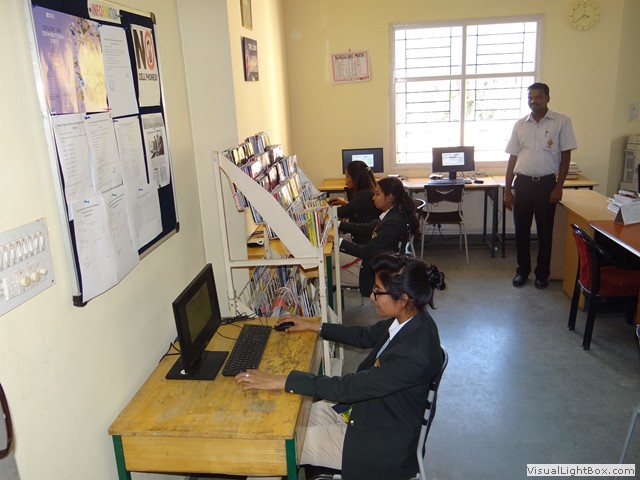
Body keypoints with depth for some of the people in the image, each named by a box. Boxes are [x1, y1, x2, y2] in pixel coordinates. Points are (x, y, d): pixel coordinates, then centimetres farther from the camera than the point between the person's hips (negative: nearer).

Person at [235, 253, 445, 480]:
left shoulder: (415, 356, -36)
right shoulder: (408, 317, -10)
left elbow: (347, 387, -33)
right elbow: (366, 336, 9)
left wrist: (279, 381, -29)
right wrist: (314, 325, 11)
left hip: (381, 442, -8)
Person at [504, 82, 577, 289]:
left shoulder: (561, 122, -2)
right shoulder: (520, 124, 5)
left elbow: (565, 156, -2)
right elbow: (513, 158, 7)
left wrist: (558, 187, -8)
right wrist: (507, 190, 4)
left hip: (546, 183, -2)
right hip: (523, 183, 2)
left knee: (545, 231, 6)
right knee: (521, 229, 8)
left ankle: (542, 274, 21)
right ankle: (522, 270, 24)